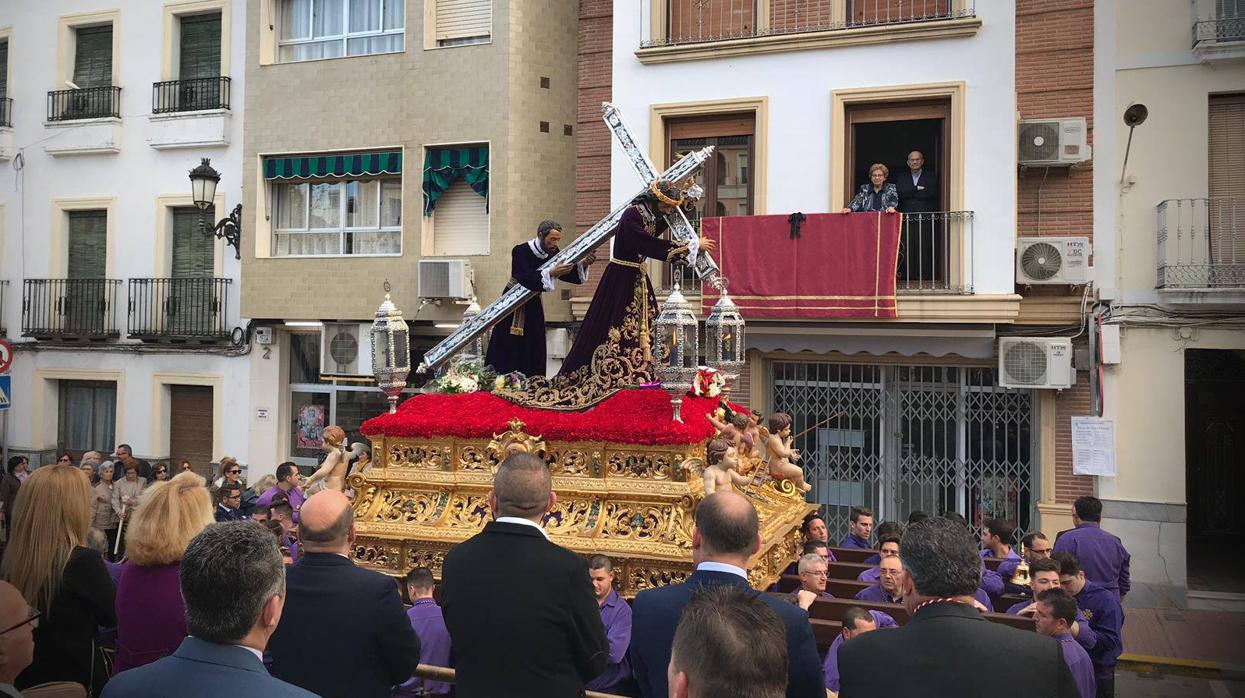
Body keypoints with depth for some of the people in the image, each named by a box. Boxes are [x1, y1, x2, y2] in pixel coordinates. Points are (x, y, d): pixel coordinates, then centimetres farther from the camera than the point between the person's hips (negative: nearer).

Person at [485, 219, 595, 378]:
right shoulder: (520, 251, -22)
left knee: (534, 351, 3)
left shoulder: (553, 253, -7)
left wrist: (583, 264, -23)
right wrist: (551, 272, -46)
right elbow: (525, 279, -36)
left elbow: (572, 276, -4)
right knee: (508, 351, -4)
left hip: (533, 305, 5)